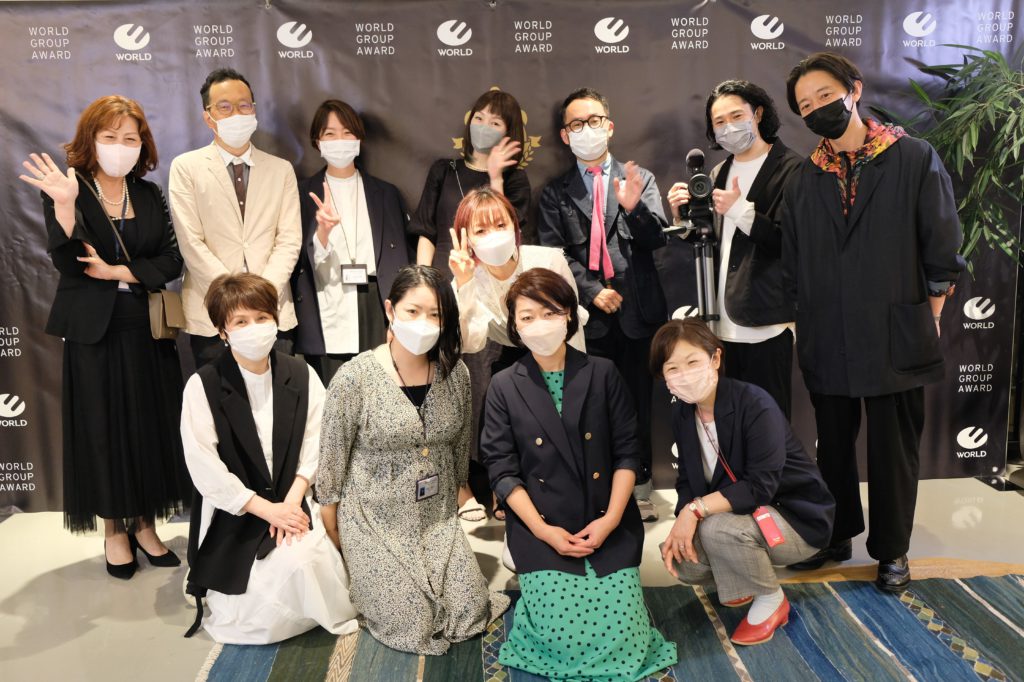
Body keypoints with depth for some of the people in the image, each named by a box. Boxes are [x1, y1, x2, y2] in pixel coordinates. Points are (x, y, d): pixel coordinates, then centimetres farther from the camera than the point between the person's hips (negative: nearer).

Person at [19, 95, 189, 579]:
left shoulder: (149, 195, 7)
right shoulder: (64, 191, -3)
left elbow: (170, 261, 1)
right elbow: (66, 263, -15)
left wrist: (117, 272, -11)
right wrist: (64, 204, -27)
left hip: (147, 328, 3)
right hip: (94, 332, -3)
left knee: (151, 426, 7)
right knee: (104, 428, 6)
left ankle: (144, 524, 22)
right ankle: (114, 530, 21)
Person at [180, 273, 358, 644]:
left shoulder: (302, 376, 1)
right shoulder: (202, 386, -9)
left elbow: (315, 444, -1)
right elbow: (205, 468, -13)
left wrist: (292, 500, -15)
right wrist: (267, 509, -16)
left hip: (291, 504, 2)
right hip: (232, 515, -2)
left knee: (303, 561, -28)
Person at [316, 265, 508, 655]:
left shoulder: (456, 373, -5)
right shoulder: (354, 378, -18)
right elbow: (332, 458, -8)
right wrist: (333, 533, -1)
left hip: (439, 517, 4)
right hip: (375, 520, -4)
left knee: (470, 614, 1)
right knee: (413, 627, -5)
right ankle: (360, 575, 24)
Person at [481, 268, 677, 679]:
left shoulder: (603, 374, 1)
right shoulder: (503, 387, 0)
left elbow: (627, 452, 1)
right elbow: (501, 469, -3)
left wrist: (611, 519, -11)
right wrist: (543, 530, -12)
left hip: (609, 523, 1)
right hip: (540, 528, -1)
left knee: (621, 636, -7)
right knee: (564, 636, -11)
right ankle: (537, 590, 22)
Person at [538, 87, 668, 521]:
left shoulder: (640, 179, 12)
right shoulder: (555, 193, 11)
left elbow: (657, 239, 0)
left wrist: (634, 208, -19)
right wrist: (592, 292, -10)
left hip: (637, 310, 1)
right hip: (588, 313, 0)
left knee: (638, 404, 6)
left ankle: (639, 490, 18)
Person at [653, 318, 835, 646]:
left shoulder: (756, 405, -27)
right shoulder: (681, 412, -5)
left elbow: (761, 486, -32)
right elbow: (688, 480, 0)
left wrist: (696, 509, -36)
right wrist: (682, 522, -18)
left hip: (796, 517, -7)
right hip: (745, 514, 7)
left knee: (718, 529, -34)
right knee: (679, 559, -13)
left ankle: (771, 600, -5)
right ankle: (745, 580, 18)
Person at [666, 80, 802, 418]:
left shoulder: (790, 169, -5)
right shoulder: (719, 173, 16)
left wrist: (741, 210, -20)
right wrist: (683, 216, 1)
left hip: (766, 325, -6)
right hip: (724, 323, 6)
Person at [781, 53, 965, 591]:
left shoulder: (915, 160, -2)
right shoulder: (805, 181, 8)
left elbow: (942, 252, -1)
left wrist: (927, 320, -1)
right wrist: (807, 322, 9)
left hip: (896, 340, -3)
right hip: (827, 342, 3)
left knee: (894, 449, 7)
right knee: (833, 446, 14)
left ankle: (892, 550, 24)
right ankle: (837, 535, 31)